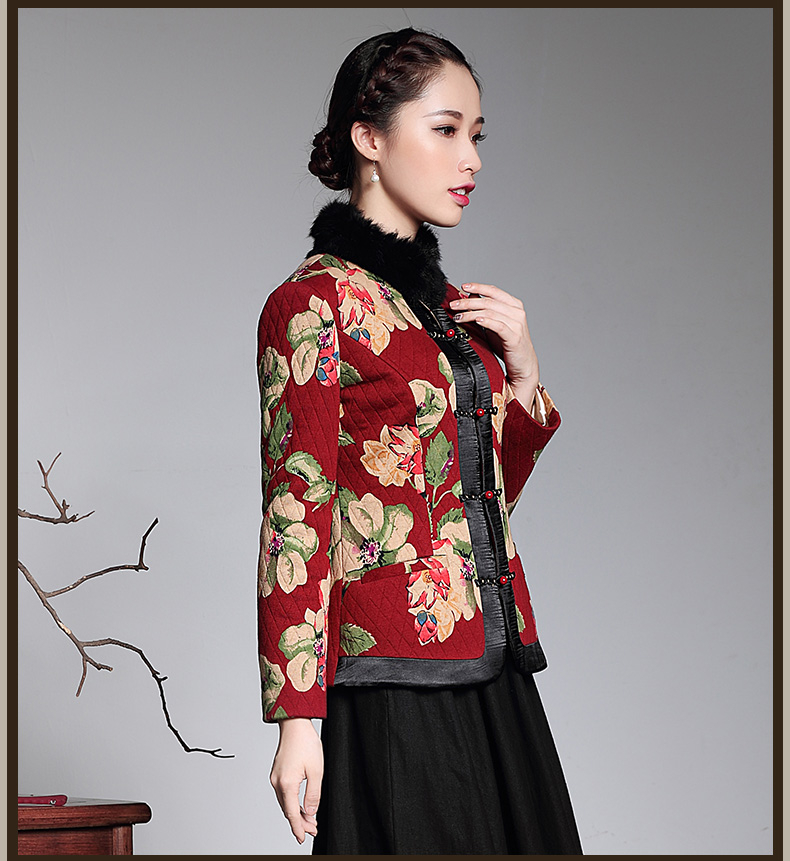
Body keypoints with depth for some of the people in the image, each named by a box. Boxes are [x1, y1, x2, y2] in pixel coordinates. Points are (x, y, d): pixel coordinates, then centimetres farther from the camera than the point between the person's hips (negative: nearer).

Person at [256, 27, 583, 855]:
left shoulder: (447, 303, 16)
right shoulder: (314, 304, -7)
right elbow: (296, 516, -11)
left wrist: (522, 372, 6)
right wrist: (298, 716, -16)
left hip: (493, 677, 8)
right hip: (396, 688, -7)